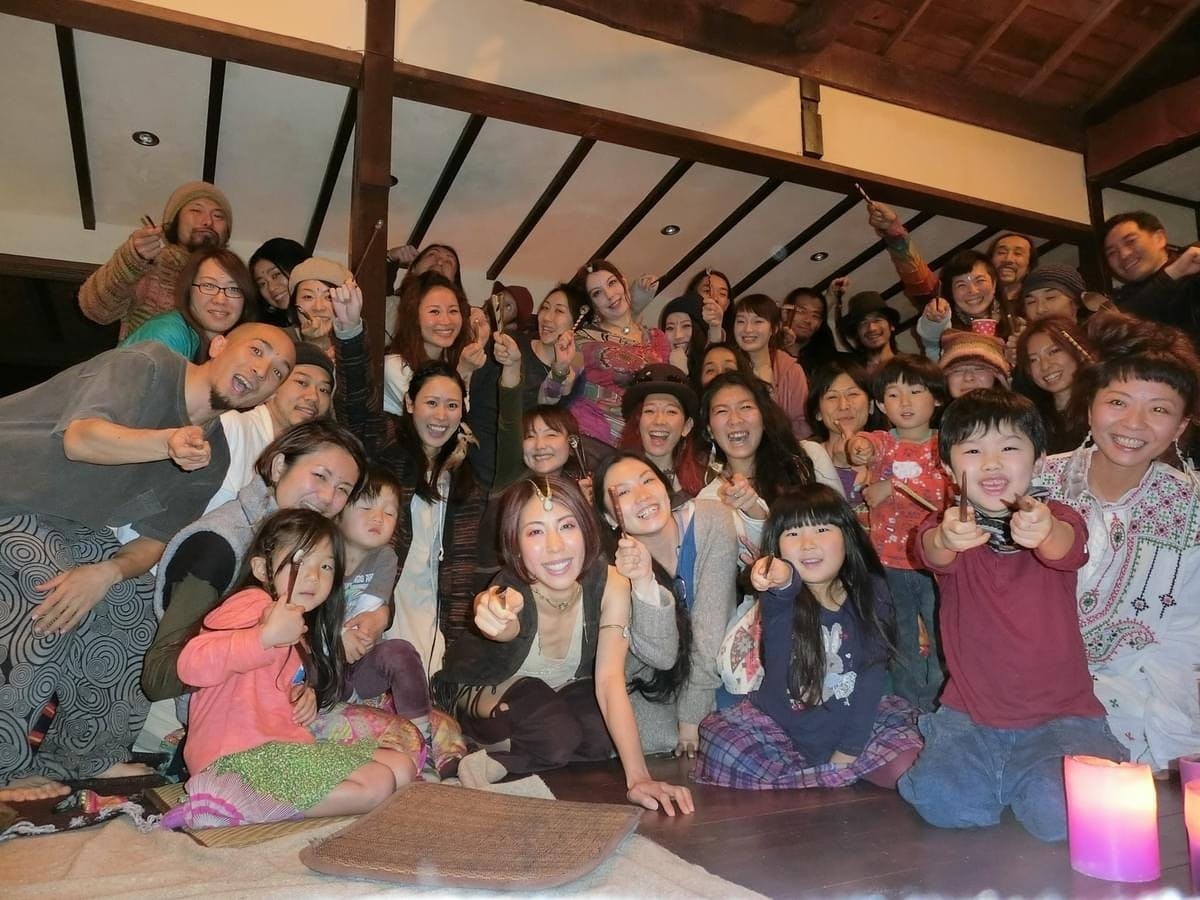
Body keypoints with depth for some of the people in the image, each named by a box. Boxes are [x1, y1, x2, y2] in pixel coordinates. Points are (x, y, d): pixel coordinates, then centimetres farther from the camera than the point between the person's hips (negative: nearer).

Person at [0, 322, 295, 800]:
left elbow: (154, 539, -5)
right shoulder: (146, 366, -23)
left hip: (64, 523, 7)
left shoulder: (212, 456, -3)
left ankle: (85, 755, 12)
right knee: (49, 596, -25)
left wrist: (108, 572, -26)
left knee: (131, 600, -3)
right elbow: (81, 438, -38)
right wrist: (167, 442, -56)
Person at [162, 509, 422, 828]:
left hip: (281, 745, 10)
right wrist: (267, 636, -33)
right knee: (376, 786, -19)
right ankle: (238, 802, -18)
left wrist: (306, 695, 11)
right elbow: (193, 664, -25)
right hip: (240, 753, -10)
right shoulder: (253, 605, -9)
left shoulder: (301, 626, 20)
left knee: (402, 767, 4)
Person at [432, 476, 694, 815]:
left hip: (564, 690, 4)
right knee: (557, 737, -32)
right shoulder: (509, 595, -36)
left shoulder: (610, 585, -28)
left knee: (602, 736, -26)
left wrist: (637, 777, -41)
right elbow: (503, 626, -60)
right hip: (485, 693, -3)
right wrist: (493, 614, -86)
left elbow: (610, 680, -32)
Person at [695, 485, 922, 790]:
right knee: (721, 749, -26)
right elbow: (786, 587, -39)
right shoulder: (781, 597, -13)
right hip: (781, 726, -1)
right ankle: (835, 777, -9)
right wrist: (783, 579, -64)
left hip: (852, 722, 1)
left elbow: (872, 674, -8)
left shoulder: (871, 593, -6)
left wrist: (849, 750, -13)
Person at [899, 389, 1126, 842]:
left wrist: (1045, 532, -55)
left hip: (1061, 715, 0)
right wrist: (947, 540, -54)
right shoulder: (948, 526, -3)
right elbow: (930, 551, -28)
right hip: (969, 717, 1)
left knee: (1064, 811, -25)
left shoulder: (1057, 520, -5)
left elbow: (1065, 548, -30)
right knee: (944, 801, -21)